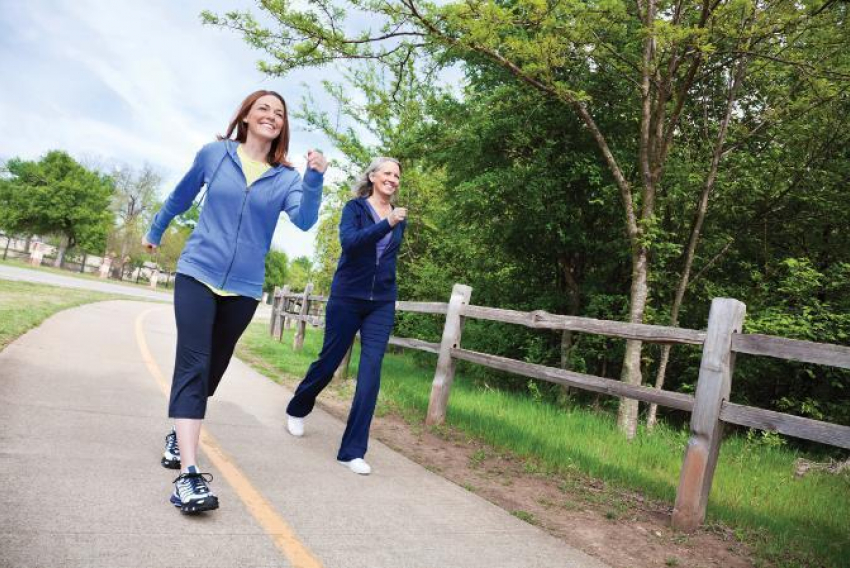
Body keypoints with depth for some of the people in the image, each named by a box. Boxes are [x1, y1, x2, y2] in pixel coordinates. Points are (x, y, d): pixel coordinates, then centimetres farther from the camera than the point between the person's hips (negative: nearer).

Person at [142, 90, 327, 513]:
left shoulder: (285, 178, 1)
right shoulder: (214, 154, 1)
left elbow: (304, 220, -17)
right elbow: (181, 196, 17)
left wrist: (315, 179, -32)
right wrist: (155, 232, 30)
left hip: (245, 286, 2)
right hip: (198, 273, -2)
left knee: (213, 367, 13)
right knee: (193, 364, -15)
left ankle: (179, 435, 36)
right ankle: (188, 474, -20)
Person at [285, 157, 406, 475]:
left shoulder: (399, 218, 10)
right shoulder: (355, 208, -3)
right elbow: (349, 241, -23)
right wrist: (386, 224, -32)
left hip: (381, 305, 3)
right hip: (347, 298, -3)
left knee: (371, 371, -7)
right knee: (329, 360, 11)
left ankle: (353, 451, -2)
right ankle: (297, 410, 41)